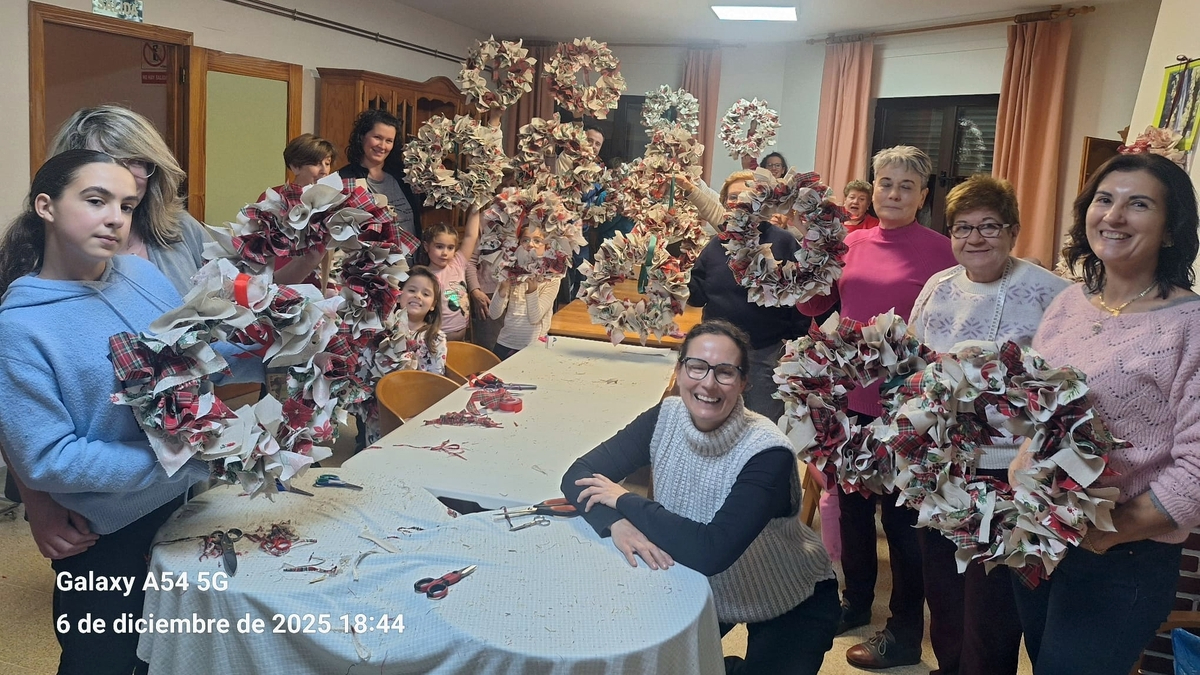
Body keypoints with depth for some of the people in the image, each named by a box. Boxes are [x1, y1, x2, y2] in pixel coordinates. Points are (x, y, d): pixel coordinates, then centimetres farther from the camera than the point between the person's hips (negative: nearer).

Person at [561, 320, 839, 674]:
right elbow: (578, 475, -18)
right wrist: (618, 524, -38)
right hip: (706, 590, 5)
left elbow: (713, 551, -40)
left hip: (792, 607, -4)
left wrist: (626, 502, -31)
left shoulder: (767, 452, -32)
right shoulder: (665, 418, -17)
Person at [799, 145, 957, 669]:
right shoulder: (853, 242, 5)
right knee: (852, 503, 19)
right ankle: (855, 601, 39)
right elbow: (813, 305, 6)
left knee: (901, 514, 6)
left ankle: (905, 633, 22)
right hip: (851, 394, 6)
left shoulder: (939, 250, -9)